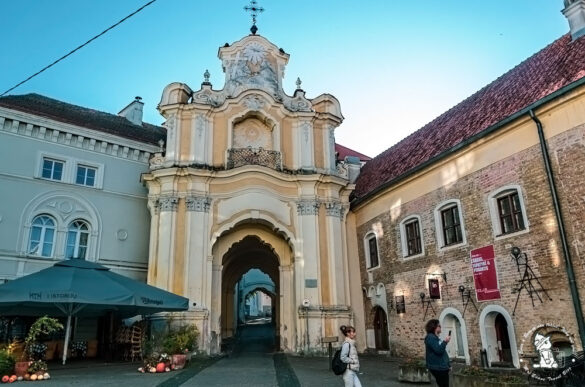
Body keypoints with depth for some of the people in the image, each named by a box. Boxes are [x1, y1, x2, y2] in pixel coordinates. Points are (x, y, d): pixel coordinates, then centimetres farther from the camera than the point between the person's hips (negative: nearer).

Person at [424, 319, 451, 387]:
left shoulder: (436, 337, 16)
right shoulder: (430, 337, -14)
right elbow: (438, 350, -25)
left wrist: (448, 364, 20)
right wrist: (445, 341, -17)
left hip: (443, 367, 10)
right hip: (437, 368, -10)